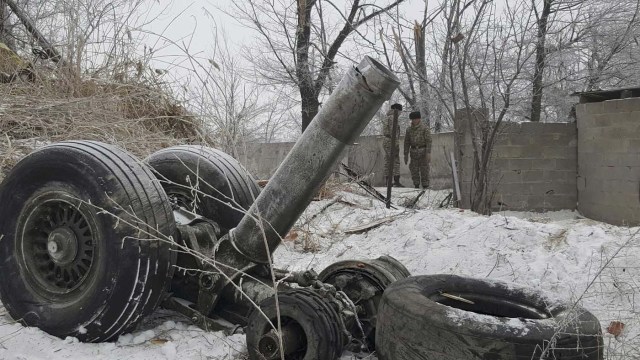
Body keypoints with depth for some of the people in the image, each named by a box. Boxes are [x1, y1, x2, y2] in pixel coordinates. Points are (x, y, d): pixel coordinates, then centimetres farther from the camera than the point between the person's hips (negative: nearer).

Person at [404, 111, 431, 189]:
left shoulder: (425, 128, -6)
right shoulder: (409, 129, 7)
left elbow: (429, 141, -11)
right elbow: (407, 142, 9)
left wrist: (428, 153, -19)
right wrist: (405, 155, 6)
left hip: (423, 151, -4)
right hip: (413, 152, 4)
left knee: (424, 170, -2)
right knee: (414, 170, 3)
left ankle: (425, 187, 4)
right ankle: (416, 187, 13)